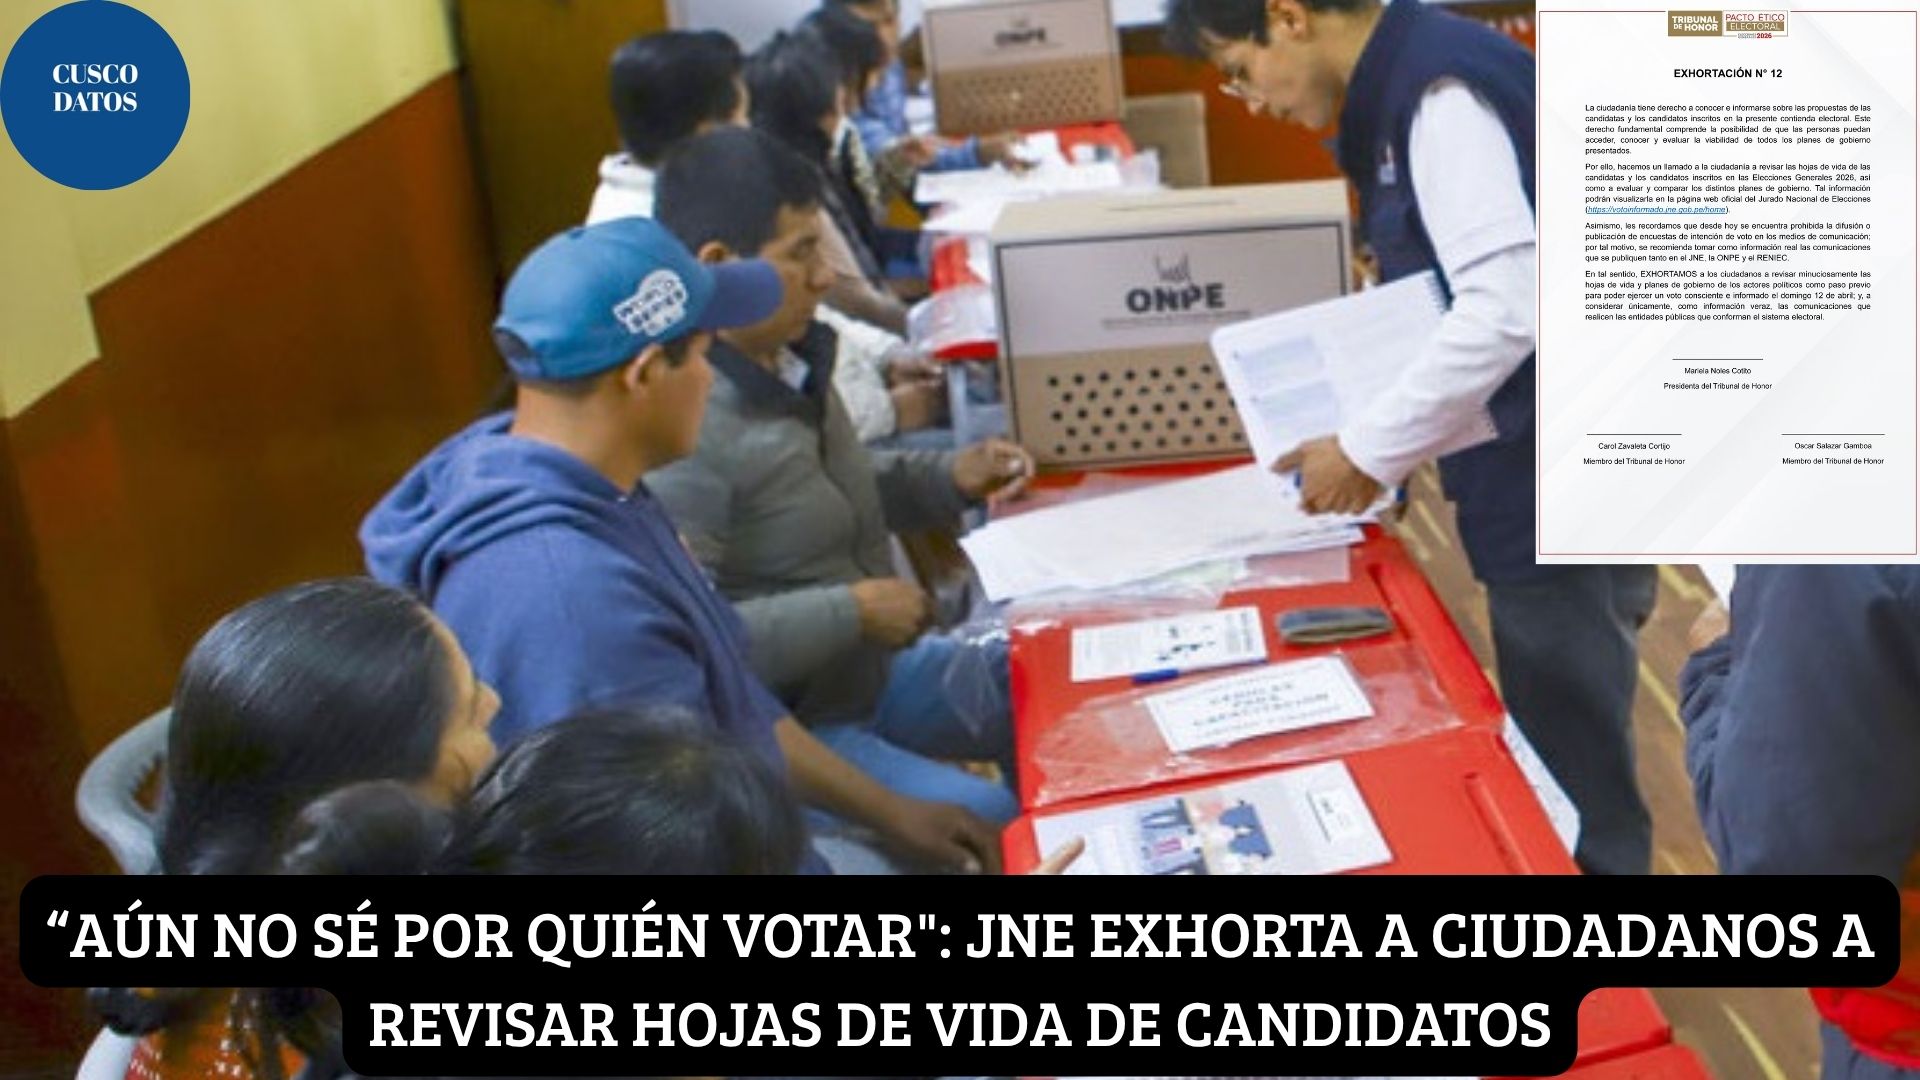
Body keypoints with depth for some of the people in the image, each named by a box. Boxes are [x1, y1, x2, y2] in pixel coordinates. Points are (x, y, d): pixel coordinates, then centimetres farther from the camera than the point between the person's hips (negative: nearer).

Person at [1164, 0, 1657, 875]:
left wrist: (1368, 452, -19)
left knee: (1573, 768, 4)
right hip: (1542, 473, 10)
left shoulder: (1436, 88, -19)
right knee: (1556, 744, 21)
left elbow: (1510, 304, -27)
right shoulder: (1408, 82, 12)